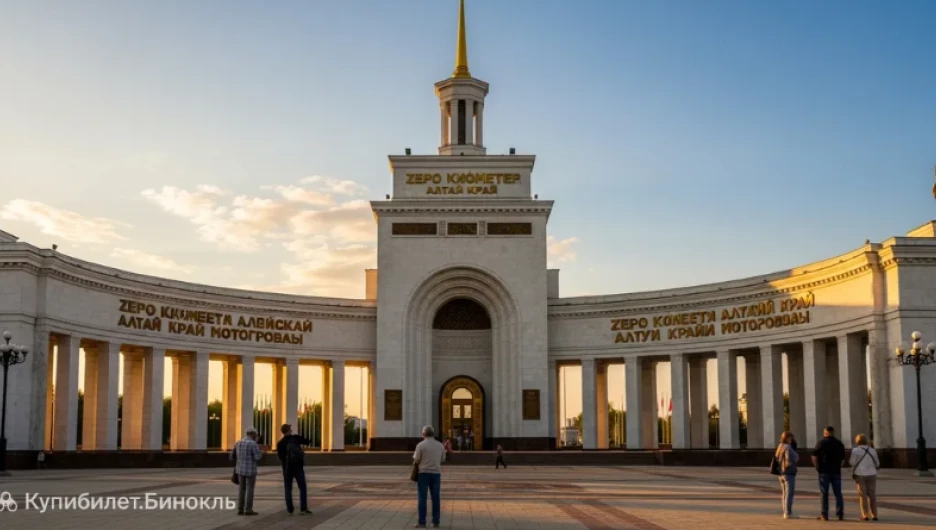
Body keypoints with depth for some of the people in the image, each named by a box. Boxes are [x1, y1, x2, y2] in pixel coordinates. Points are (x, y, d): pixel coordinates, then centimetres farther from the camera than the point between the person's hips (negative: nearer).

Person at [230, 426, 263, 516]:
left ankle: (240, 510, 10)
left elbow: (232, 456, 11)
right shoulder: (253, 444, -15)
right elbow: (257, 458, -16)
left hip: (241, 469, 6)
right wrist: (258, 450, 3)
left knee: (241, 489, 12)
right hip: (250, 470, -6)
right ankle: (248, 510, 1)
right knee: (250, 490, 1)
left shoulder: (238, 443, 5)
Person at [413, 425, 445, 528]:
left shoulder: (421, 445, -8)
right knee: (436, 498, 6)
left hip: (423, 473, -3)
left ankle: (422, 522, -1)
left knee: (422, 498, 0)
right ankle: (436, 521, 7)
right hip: (436, 473, 3)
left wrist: (415, 455, 15)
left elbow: (416, 460, -7)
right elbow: (442, 460, 14)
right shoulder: (440, 445, 5)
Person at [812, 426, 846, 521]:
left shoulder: (821, 443, -3)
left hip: (824, 471, -3)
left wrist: (818, 467, 0)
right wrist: (838, 467, 12)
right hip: (836, 472, 3)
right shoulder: (839, 443, 10)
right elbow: (843, 459, 10)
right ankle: (840, 514, 0)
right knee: (838, 493, 6)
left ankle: (824, 514, -2)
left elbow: (814, 456, -8)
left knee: (824, 493, 0)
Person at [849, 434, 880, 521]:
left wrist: (849, 458, 15)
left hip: (860, 474, -3)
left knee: (862, 495, 0)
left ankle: (865, 515, -4)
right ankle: (874, 515, 7)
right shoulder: (872, 450, 7)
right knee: (872, 495, 8)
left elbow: (852, 463, -4)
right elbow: (877, 463, 13)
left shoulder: (855, 450, -5)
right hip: (871, 474, 3)